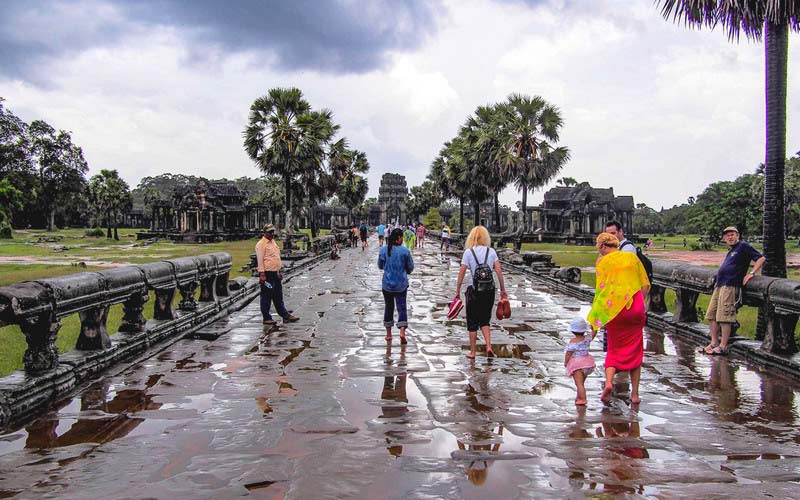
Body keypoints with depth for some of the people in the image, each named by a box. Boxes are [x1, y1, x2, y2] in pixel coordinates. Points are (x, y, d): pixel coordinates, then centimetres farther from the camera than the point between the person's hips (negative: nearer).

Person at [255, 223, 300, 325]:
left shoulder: (273, 242, 17)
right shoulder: (261, 244, -10)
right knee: (266, 297, 0)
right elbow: (260, 260, -15)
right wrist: (262, 274, -21)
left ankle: (285, 316, 16)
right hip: (267, 274, -9)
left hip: (276, 273, 9)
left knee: (278, 297, 13)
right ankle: (266, 318, 7)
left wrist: (279, 272, 22)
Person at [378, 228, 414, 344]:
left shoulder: (383, 250, -6)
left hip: (387, 284, 2)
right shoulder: (405, 251, -10)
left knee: (388, 307, 16)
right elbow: (410, 267, -1)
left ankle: (388, 333, 22)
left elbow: (380, 266, 5)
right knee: (402, 307, 5)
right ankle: (402, 331, -13)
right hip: (401, 284, -2)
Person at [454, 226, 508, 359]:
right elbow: (499, 271, -3)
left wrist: (457, 291, -2)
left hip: (474, 291, -2)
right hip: (489, 290, 3)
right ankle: (488, 347, -2)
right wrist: (503, 290, 4)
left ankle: (472, 352, 15)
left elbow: (461, 273, -8)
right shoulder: (491, 251, 2)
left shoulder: (468, 252, -5)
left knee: (472, 322, 10)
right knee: (485, 320, 16)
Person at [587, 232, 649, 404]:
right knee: (635, 350, 13)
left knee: (614, 350, 12)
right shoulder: (632, 257, 10)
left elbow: (600, 289, -4)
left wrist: (594, 320, 0)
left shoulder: (602, 261, 2)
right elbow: (646, 285, 6)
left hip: (614, 309, -2)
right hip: (635, 308, 2)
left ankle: (608, 382, -11)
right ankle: (635, 393, 13)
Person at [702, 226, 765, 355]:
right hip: (719, 285, 9)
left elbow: (761, 258, -7)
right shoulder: (731, 250, 23)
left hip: (730, 286, -9)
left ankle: (723, 347, -6)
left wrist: (751, 274, -13)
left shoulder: (743, 246, -2)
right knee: (711, 315, 8)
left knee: (724, 317, -10)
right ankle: (714, 342, 15)